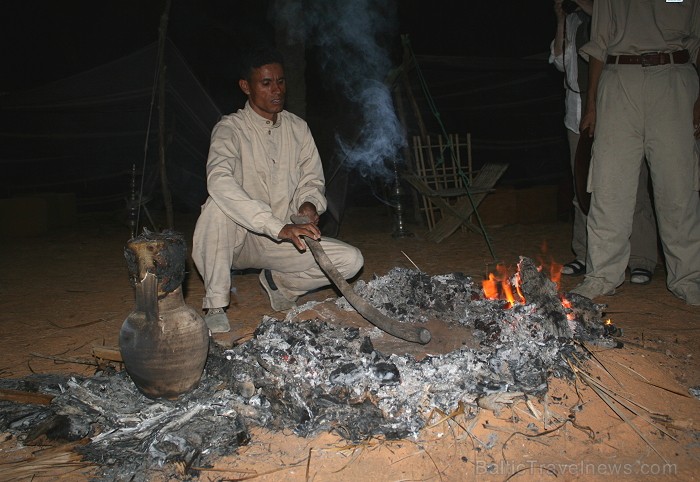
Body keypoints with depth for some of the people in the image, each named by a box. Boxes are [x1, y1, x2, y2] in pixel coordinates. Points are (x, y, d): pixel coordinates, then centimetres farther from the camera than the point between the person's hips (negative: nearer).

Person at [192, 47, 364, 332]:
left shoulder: (297, 128, 4)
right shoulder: (230, 129, -14)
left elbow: (312, 177, 10)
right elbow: (219, 181, -34)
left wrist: (309, 203, -16)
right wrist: (279, 227, -43)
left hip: (282, 242, 4)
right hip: (238, 239, -4)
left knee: (351, 260, -16)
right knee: (219, 205, -37)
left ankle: (278, 281, 9)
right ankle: (215, 305, -20)